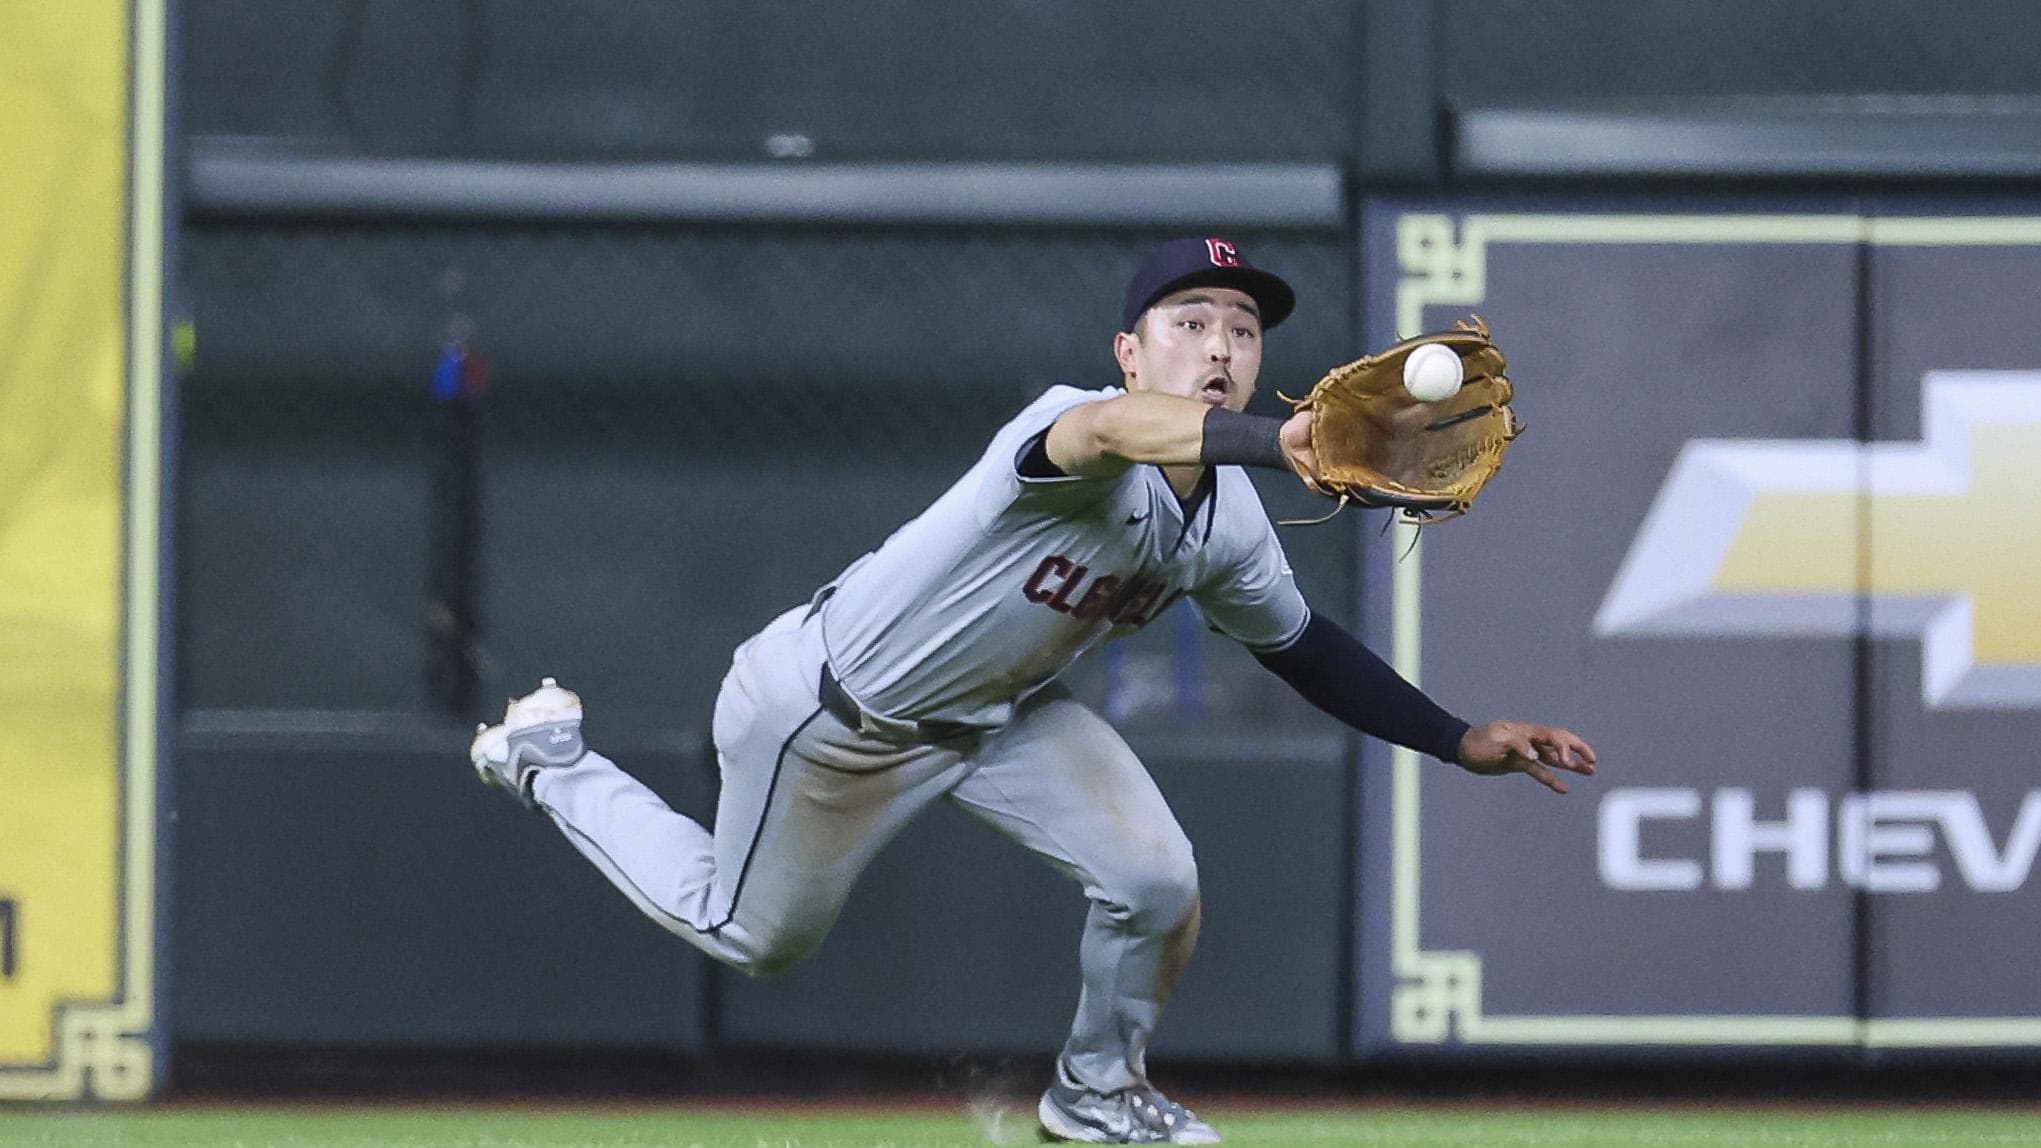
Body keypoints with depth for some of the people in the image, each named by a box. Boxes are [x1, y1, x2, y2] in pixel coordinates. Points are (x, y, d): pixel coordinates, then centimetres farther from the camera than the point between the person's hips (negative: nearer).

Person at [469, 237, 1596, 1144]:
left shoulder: (1229, 525, -13)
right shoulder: (1073, 429, -38)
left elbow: (1304, 648, 5)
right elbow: (1113, 429, -64)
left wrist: (1460, 739, -3)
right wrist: (1278, 440, -83)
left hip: (995, 714, 6)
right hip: (827, 712, -6)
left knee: (1155, 884, -11)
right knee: (753, 934, 15)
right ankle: (552, 759, 39)